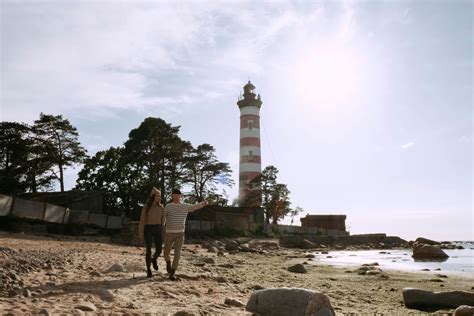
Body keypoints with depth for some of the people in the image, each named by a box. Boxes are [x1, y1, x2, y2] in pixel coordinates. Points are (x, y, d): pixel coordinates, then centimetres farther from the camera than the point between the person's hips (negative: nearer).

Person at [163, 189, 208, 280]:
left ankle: (172, 273, 3)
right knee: (166, 253, 8)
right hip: (169, 233, 0)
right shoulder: (168, 206, -2)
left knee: (177, 254, -7)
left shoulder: (186, 206, -1)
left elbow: (195, 206, -11)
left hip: (180, 233, 0)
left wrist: (203, 203, -32)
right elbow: (163, 218, 5)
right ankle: (168, 263, 42)